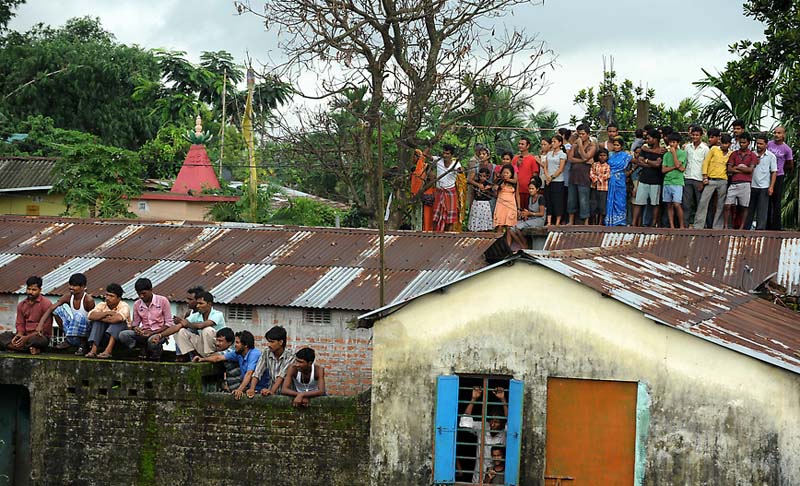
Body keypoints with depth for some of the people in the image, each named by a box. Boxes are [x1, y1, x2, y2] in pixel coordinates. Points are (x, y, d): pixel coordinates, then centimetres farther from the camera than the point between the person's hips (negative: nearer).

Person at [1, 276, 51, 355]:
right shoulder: (21, 305, 10)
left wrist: (27, 337, -22)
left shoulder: (46, 303, -9)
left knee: (35, 339, -41)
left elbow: (45, 328, -13)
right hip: (25, 336, 6)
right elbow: (20, 324, 10)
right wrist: (19, 335, -15)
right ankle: (30, 348, -26)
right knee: (4, 336, -19)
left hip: (41, 337, -6)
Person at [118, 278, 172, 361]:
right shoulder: (137, 304, 6)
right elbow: (135, 322, 16)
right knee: (123, 335, -23)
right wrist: (134, 328, -11)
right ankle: (144, 349, -3)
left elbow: (168, 323, -5)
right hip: (144, 333, 4)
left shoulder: (162, 301, -6)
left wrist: (153, 333, -19)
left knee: (152, 341, -40)